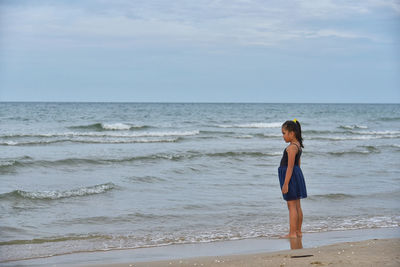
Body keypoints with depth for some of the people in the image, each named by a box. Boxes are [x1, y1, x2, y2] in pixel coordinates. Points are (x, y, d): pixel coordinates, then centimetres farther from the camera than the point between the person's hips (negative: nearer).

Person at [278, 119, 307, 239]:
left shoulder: (291, 147, -19)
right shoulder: (298, 145, 12)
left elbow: (290, 167, -22)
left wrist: (285, 183, -21)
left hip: (290, 175, -10)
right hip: (297, 175, 10)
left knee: (292, 206, -6)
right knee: (297, 205, 14)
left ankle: (292, 233, -4)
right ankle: (298, 231, 20)